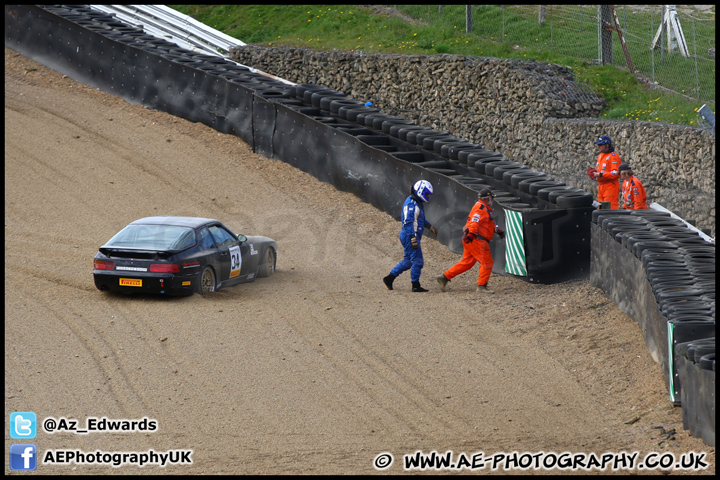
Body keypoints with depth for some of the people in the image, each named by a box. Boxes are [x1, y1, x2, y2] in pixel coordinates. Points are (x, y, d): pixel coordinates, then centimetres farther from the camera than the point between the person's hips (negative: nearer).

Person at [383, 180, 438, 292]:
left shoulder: (418, 203, 15)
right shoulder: (411, 204, -18)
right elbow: (408, 222, -24)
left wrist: (429, 226, 24)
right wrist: (413, 238, -28)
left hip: (414, 236, 11)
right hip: (410, 236, -11)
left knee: (408, 261, 16)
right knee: (417, 261, -6)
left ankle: (389, 278, 21)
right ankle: (416, 286, 1)